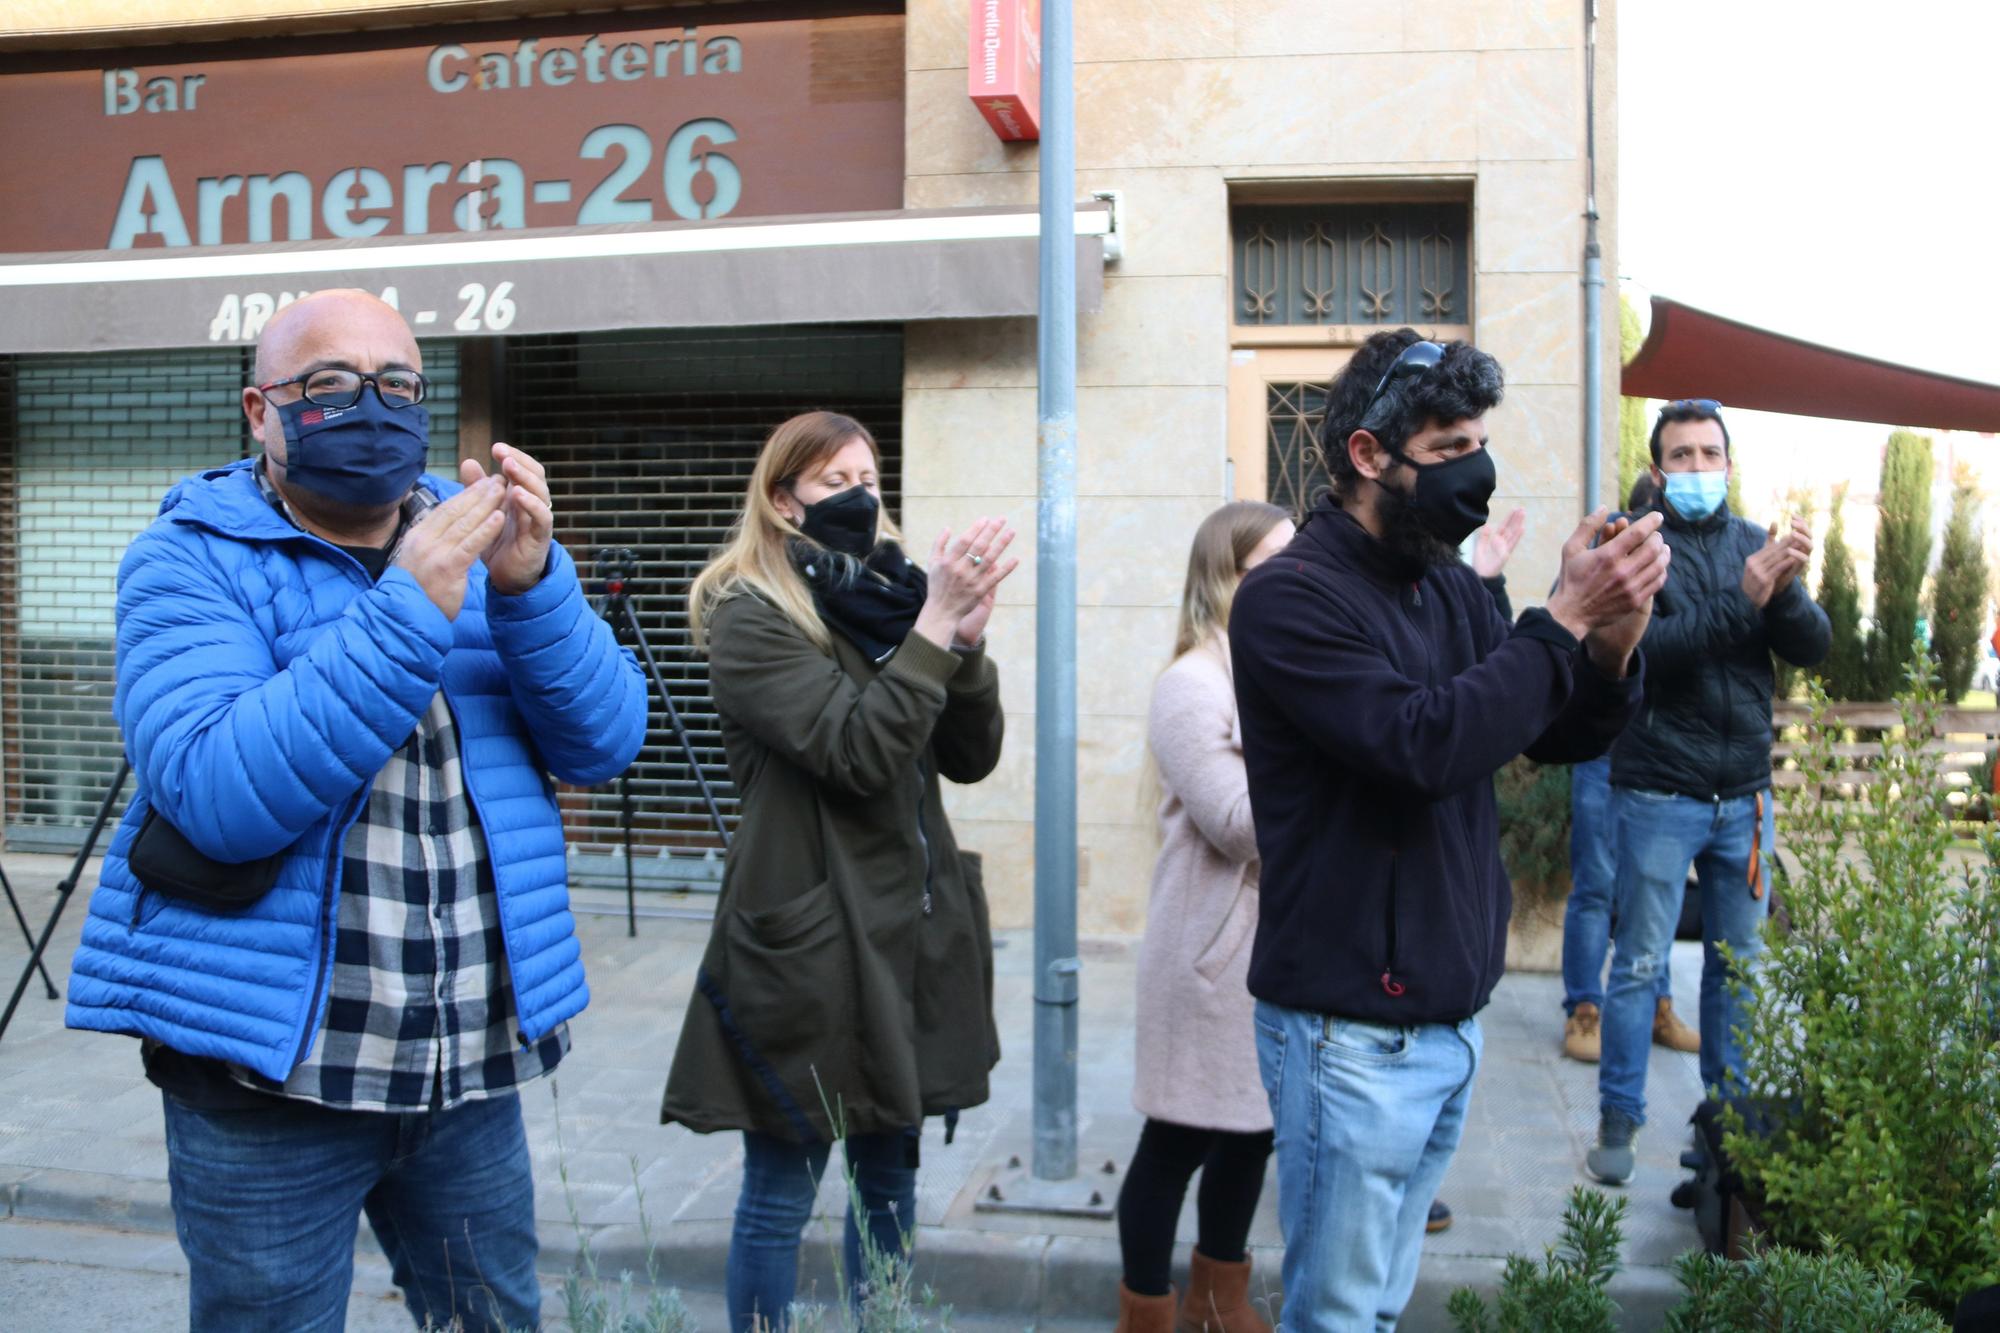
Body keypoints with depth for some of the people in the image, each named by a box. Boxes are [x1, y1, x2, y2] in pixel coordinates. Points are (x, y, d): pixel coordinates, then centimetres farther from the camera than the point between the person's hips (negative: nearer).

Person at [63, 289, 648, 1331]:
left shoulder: (473, 540, 7)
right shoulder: (192, 561, -5)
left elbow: (604, 741, -4)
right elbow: (216, 795, -22)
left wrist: (530, 587, -21)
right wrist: (406, 613, -28)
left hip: (472, 1062, 4)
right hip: (270, 1068, -3)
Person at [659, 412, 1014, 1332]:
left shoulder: (885, 602, 12)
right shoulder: (750, 618, -9)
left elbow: (971, 757, 5)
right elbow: (856, 752, -21)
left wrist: (966, 640, -11)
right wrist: (935, 624, -22)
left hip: (910, 934, 7)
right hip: (808, 943, -7)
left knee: (890, 1173, 16)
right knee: (782, 1190, 5)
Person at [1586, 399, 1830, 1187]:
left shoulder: (1752, 543, 7)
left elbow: (1813, 648, -2)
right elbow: (1639, 647, -21)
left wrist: (1786, 590, -21)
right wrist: (1740, 602, -28)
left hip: (1744, 795, 5)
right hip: (1659, 796, -4)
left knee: (1740, 964, 14)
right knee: (1639, 965, 3)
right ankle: (1618, 1119, 15)